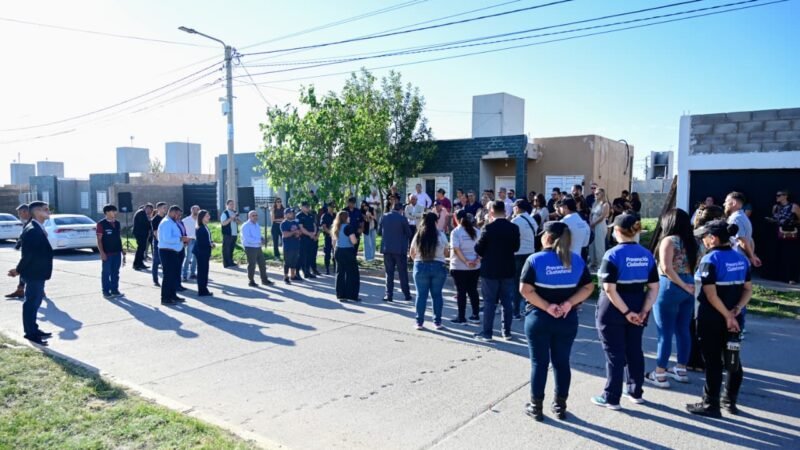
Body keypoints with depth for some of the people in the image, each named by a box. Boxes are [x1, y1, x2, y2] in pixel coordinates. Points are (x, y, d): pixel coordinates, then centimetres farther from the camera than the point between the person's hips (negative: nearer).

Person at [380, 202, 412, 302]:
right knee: (403, 273, 6)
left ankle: (389, 295, 5)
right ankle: (407, 295, 12)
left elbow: (381, 231, 11)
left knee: (389, 273, 8)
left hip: (387, 248, 3)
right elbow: (409, 233, -2)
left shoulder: (384, 217, 2)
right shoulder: (402, 218, -9)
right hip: (400, 249, -3)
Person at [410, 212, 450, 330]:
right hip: (438, 267, 0)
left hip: (420, 267, 1)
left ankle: (419, 322, 10)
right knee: (437, 294, 9)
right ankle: (437, 322, 14)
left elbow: (412, 254, 6)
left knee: (421, 295, 7)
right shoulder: (441, 235, -5)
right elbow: (446, 253, 2)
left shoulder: (418, 236, -1)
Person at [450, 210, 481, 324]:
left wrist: (466, 262, -17)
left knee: (461, 292, 2)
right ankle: (476, 316, 16)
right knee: (473, 290, 12)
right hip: (475, 267, 4)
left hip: (459, 267, -4)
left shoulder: (455, 232, -8)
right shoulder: (477, 231, 7)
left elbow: (456, 249, -17)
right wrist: (477, 260, -7)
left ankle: (461, 317, 7)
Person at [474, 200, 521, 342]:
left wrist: (484, 255, 12)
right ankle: (507, 332, 16)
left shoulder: (489, 228, -14)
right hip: (508, 269, 4)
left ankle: (487, 333, 6)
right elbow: (516, 247, 8)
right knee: (507, 302, 11)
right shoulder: (514, 228, -2)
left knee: (489, 302, 3)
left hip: (490, 270, -3)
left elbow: (478, 248, -8)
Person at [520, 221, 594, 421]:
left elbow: (525, 290, -16)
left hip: (539, 318, -3)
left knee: (539, 362, 6)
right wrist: (569, 304, -8)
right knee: (562, 361, 13)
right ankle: (560, 406, 23)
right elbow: (588, 287, 1)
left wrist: (546, 307, -13)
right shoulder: (577, 260, 2)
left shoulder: (535, 259, -10)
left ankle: (536, 407, 16)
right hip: (567, 319, 3)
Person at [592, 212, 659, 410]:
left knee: (614, 353, 4)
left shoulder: (613, 254, -16)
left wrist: (626, 312, -18)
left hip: (613, 310, -6)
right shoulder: (647, 254, 2)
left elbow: (609, 289, -23)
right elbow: (654, 287, -1)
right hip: (637, 308, 6)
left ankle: (611, 398, 13)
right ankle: (635, 392, 33)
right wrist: (644, 311, -4)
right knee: (634, 350, 19)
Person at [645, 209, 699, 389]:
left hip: (670, 287, -7)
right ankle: (681, 370, 25)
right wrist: (688, 284, 5)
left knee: (665, 332, -1)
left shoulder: (669, 240, -12)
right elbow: (695, 266, 10)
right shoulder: (691, 241, 10)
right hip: (689, 288, 7)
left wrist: (683, 285, -13)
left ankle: (660, 375, 6)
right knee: (683, 330, 14)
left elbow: (666, 268, -20)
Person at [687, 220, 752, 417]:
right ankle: (729, 400, 29)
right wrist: (736, 311, -5)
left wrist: (727, 316, -14)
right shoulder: (741, 258, 5)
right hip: (733, 318, 7)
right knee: (733, 360, 17)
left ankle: (711, 405, 12)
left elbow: (711, 295, -22)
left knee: (713, 362, 3)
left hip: (712, 319, -7)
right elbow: (748, 289, 5)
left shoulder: (710, 259, -17)